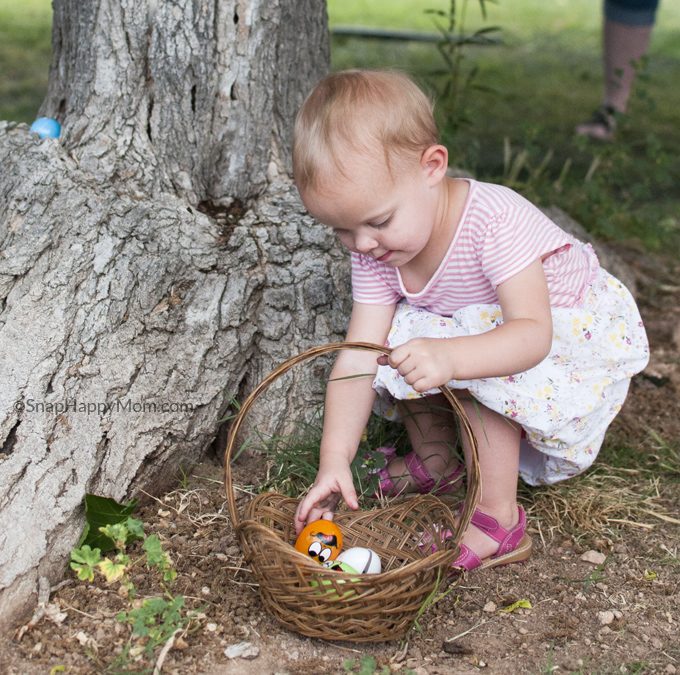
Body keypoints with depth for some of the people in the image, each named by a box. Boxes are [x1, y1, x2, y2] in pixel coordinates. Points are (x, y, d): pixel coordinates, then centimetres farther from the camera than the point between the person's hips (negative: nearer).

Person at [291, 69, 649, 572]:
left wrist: (450, 356, -60)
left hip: (577, 328, -7)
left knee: (475, 368, -33)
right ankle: (434, 456, 9)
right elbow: (357, 361, -20)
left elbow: (534, 334, -42)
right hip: (478, 326, 7)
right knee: (399, 340, -12)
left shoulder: (495, 220, -35)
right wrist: (335, 459, -29)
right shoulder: (375, 253, -17)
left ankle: (498, 518, -20)